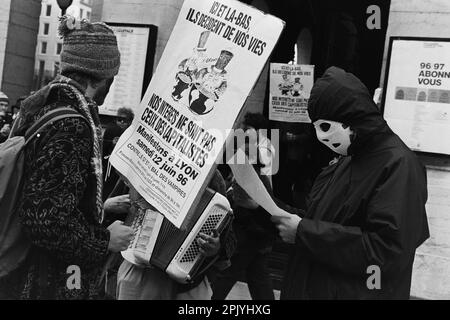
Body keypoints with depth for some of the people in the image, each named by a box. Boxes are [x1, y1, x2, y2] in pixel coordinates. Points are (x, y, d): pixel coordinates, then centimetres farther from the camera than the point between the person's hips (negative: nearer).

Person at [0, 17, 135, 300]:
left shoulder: (43, 104, 3)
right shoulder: (72, 125, -23)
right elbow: (44, 219, -28)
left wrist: (103, 207, 15)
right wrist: (105, 241, -15)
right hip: (55, 285, -8)